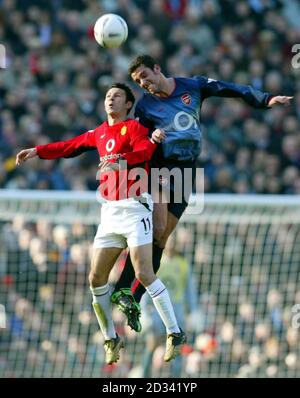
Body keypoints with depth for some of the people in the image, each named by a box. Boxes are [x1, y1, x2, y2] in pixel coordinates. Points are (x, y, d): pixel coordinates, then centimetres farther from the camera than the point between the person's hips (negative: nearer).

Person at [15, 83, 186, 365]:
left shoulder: (134, 128, -3)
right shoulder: (100, 133, 18)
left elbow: (145, 151, -22)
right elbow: (70, 147, 33)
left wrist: (120, 160, -40)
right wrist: (37, 151, 34)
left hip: (134, 207, -7)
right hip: (109, 212, 7)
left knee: (144, 273, -16)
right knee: (96, 278, 2)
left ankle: (174, 334, -9)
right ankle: (110, 339, 16)